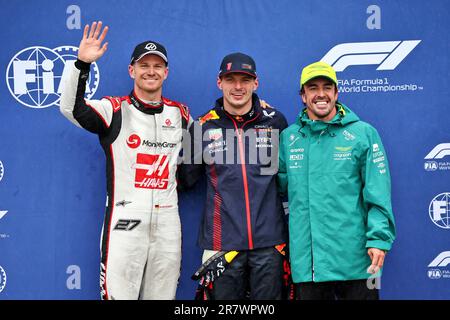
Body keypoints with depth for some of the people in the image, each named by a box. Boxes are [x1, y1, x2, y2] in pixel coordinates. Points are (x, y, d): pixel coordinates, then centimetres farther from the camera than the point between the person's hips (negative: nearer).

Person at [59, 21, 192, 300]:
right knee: (118, 294, -6)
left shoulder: (180, 114, 12)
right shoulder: (115, 110, -2)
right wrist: (83, 63, -32)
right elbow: (71, 109, -19)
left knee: (163, 296, 10)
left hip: (168, 224, 4)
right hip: (125, 222, -4)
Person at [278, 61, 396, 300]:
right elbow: (281, 183, 19)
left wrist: (379, 239, -12)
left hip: (354, 259, -2)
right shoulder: (288, 137, 9)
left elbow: (378, 194, -3)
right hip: (305, 260, 3)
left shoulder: (363, 133, 1)